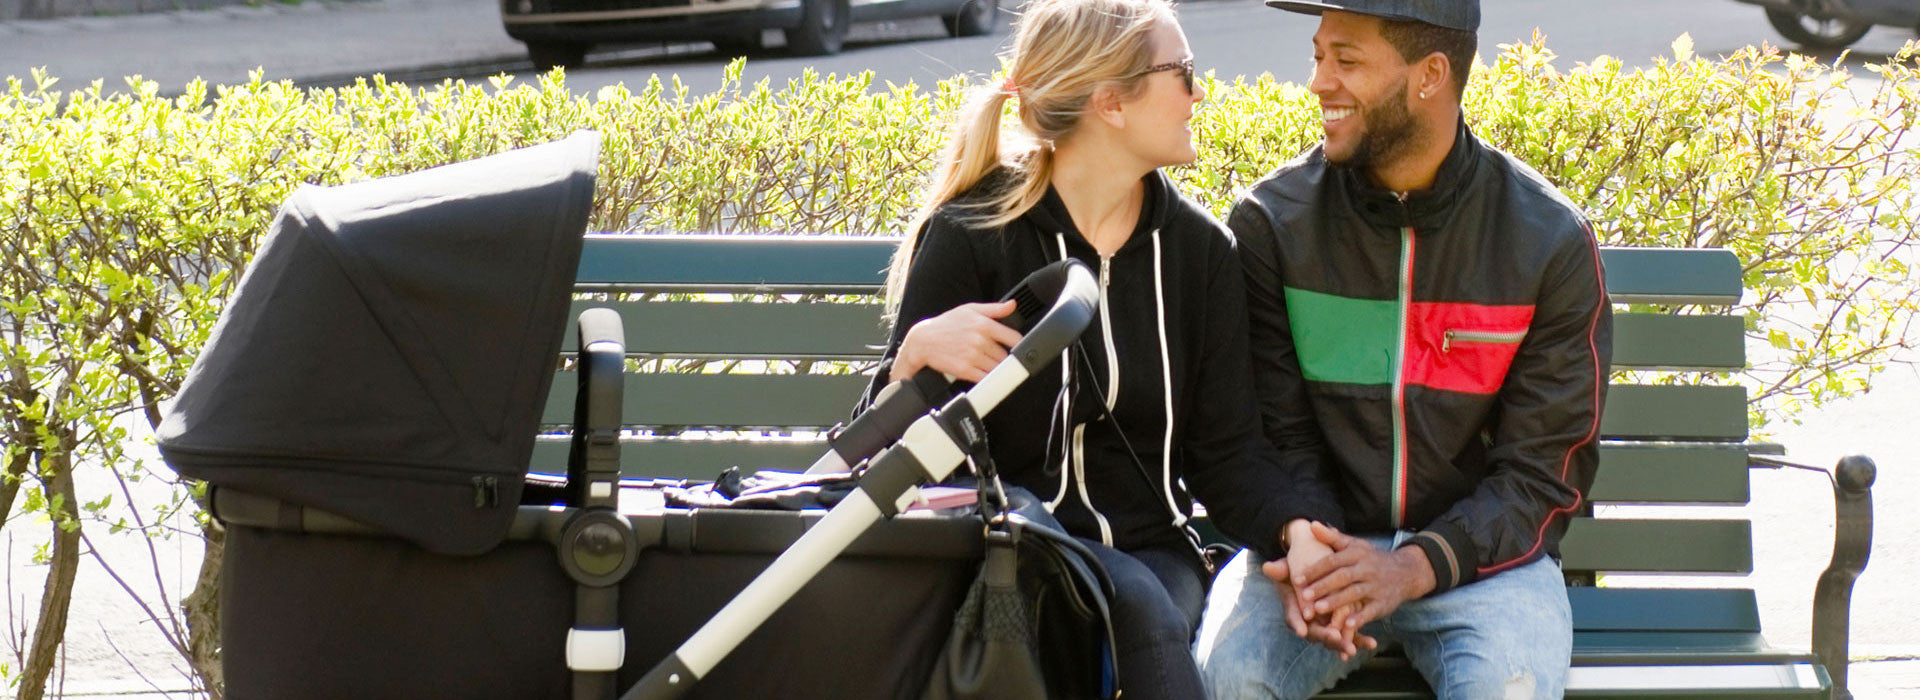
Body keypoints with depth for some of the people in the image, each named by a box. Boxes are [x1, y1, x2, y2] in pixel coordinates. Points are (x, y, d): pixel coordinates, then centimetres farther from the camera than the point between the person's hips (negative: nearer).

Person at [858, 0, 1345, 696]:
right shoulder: (969, 238, -6)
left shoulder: (1198, 247, 8)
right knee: (1135, 601, -34)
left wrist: (1299, 528, -17)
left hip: (1152, 550, 4)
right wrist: (918, 352, -28)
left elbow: (1226, 447, 5)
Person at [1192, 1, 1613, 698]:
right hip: (1324, 539, 1)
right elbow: (1271, 434, -1)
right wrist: (1302, 555, -22)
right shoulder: (1271, 223, -2)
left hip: (1476, 552, -1)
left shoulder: (1550, 241, -5)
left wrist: (1417, 565, -21)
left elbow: (1543, 471, -5)